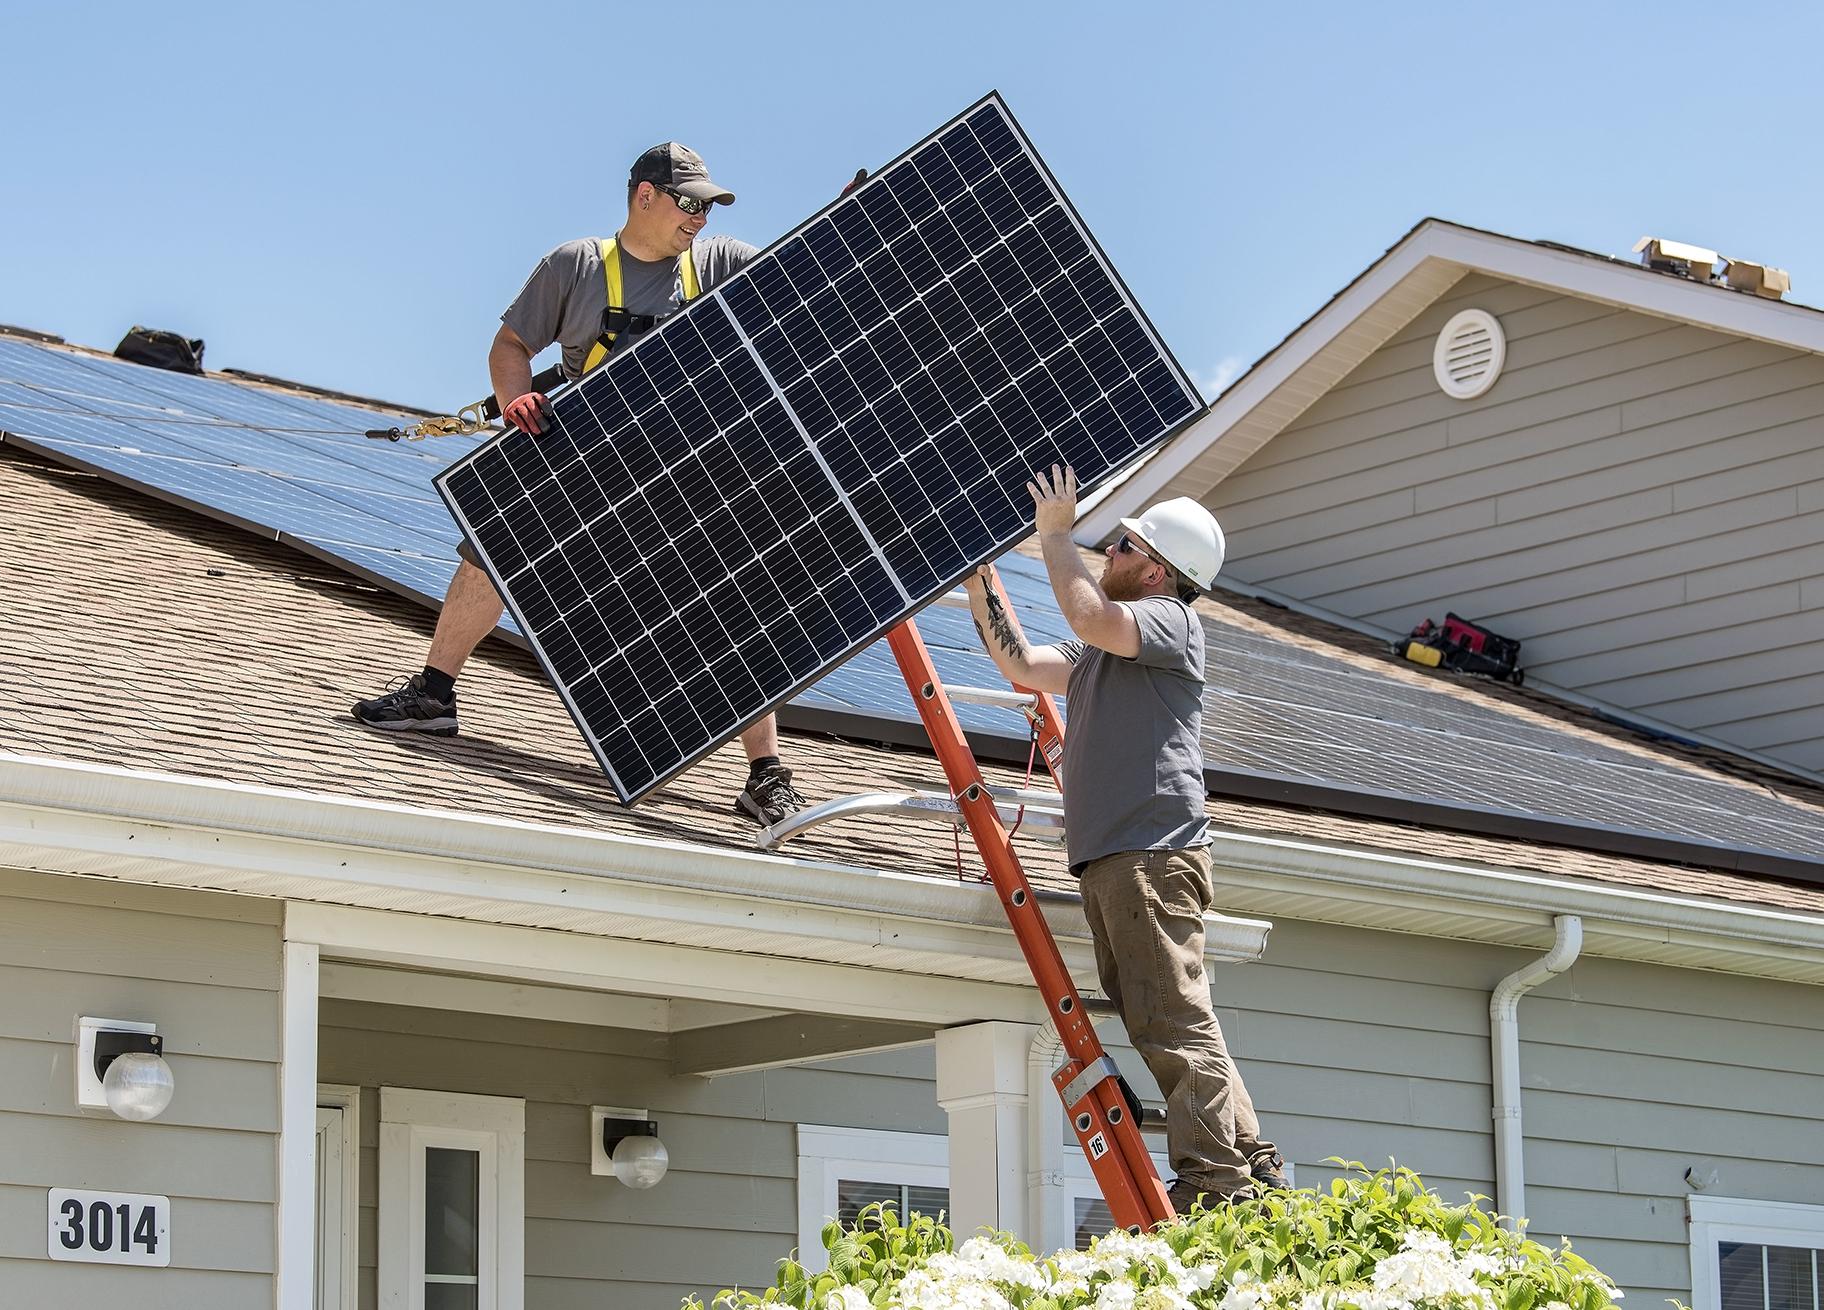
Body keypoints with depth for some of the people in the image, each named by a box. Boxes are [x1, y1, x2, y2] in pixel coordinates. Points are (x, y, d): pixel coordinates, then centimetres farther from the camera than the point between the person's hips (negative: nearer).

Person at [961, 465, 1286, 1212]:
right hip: (1109, 861, 10)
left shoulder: (1170, 621, -1)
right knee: (1163, 1027, 6)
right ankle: (1252, 1168, 6)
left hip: (1152, 853, -10)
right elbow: (1023, 664, 34)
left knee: (1174, 1024, -14)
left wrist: (1056, 537, -7)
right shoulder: (1102, 654, 28)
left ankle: (1217, 1185, -17)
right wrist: (977, 580, 28)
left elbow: (1091, 618, -19)